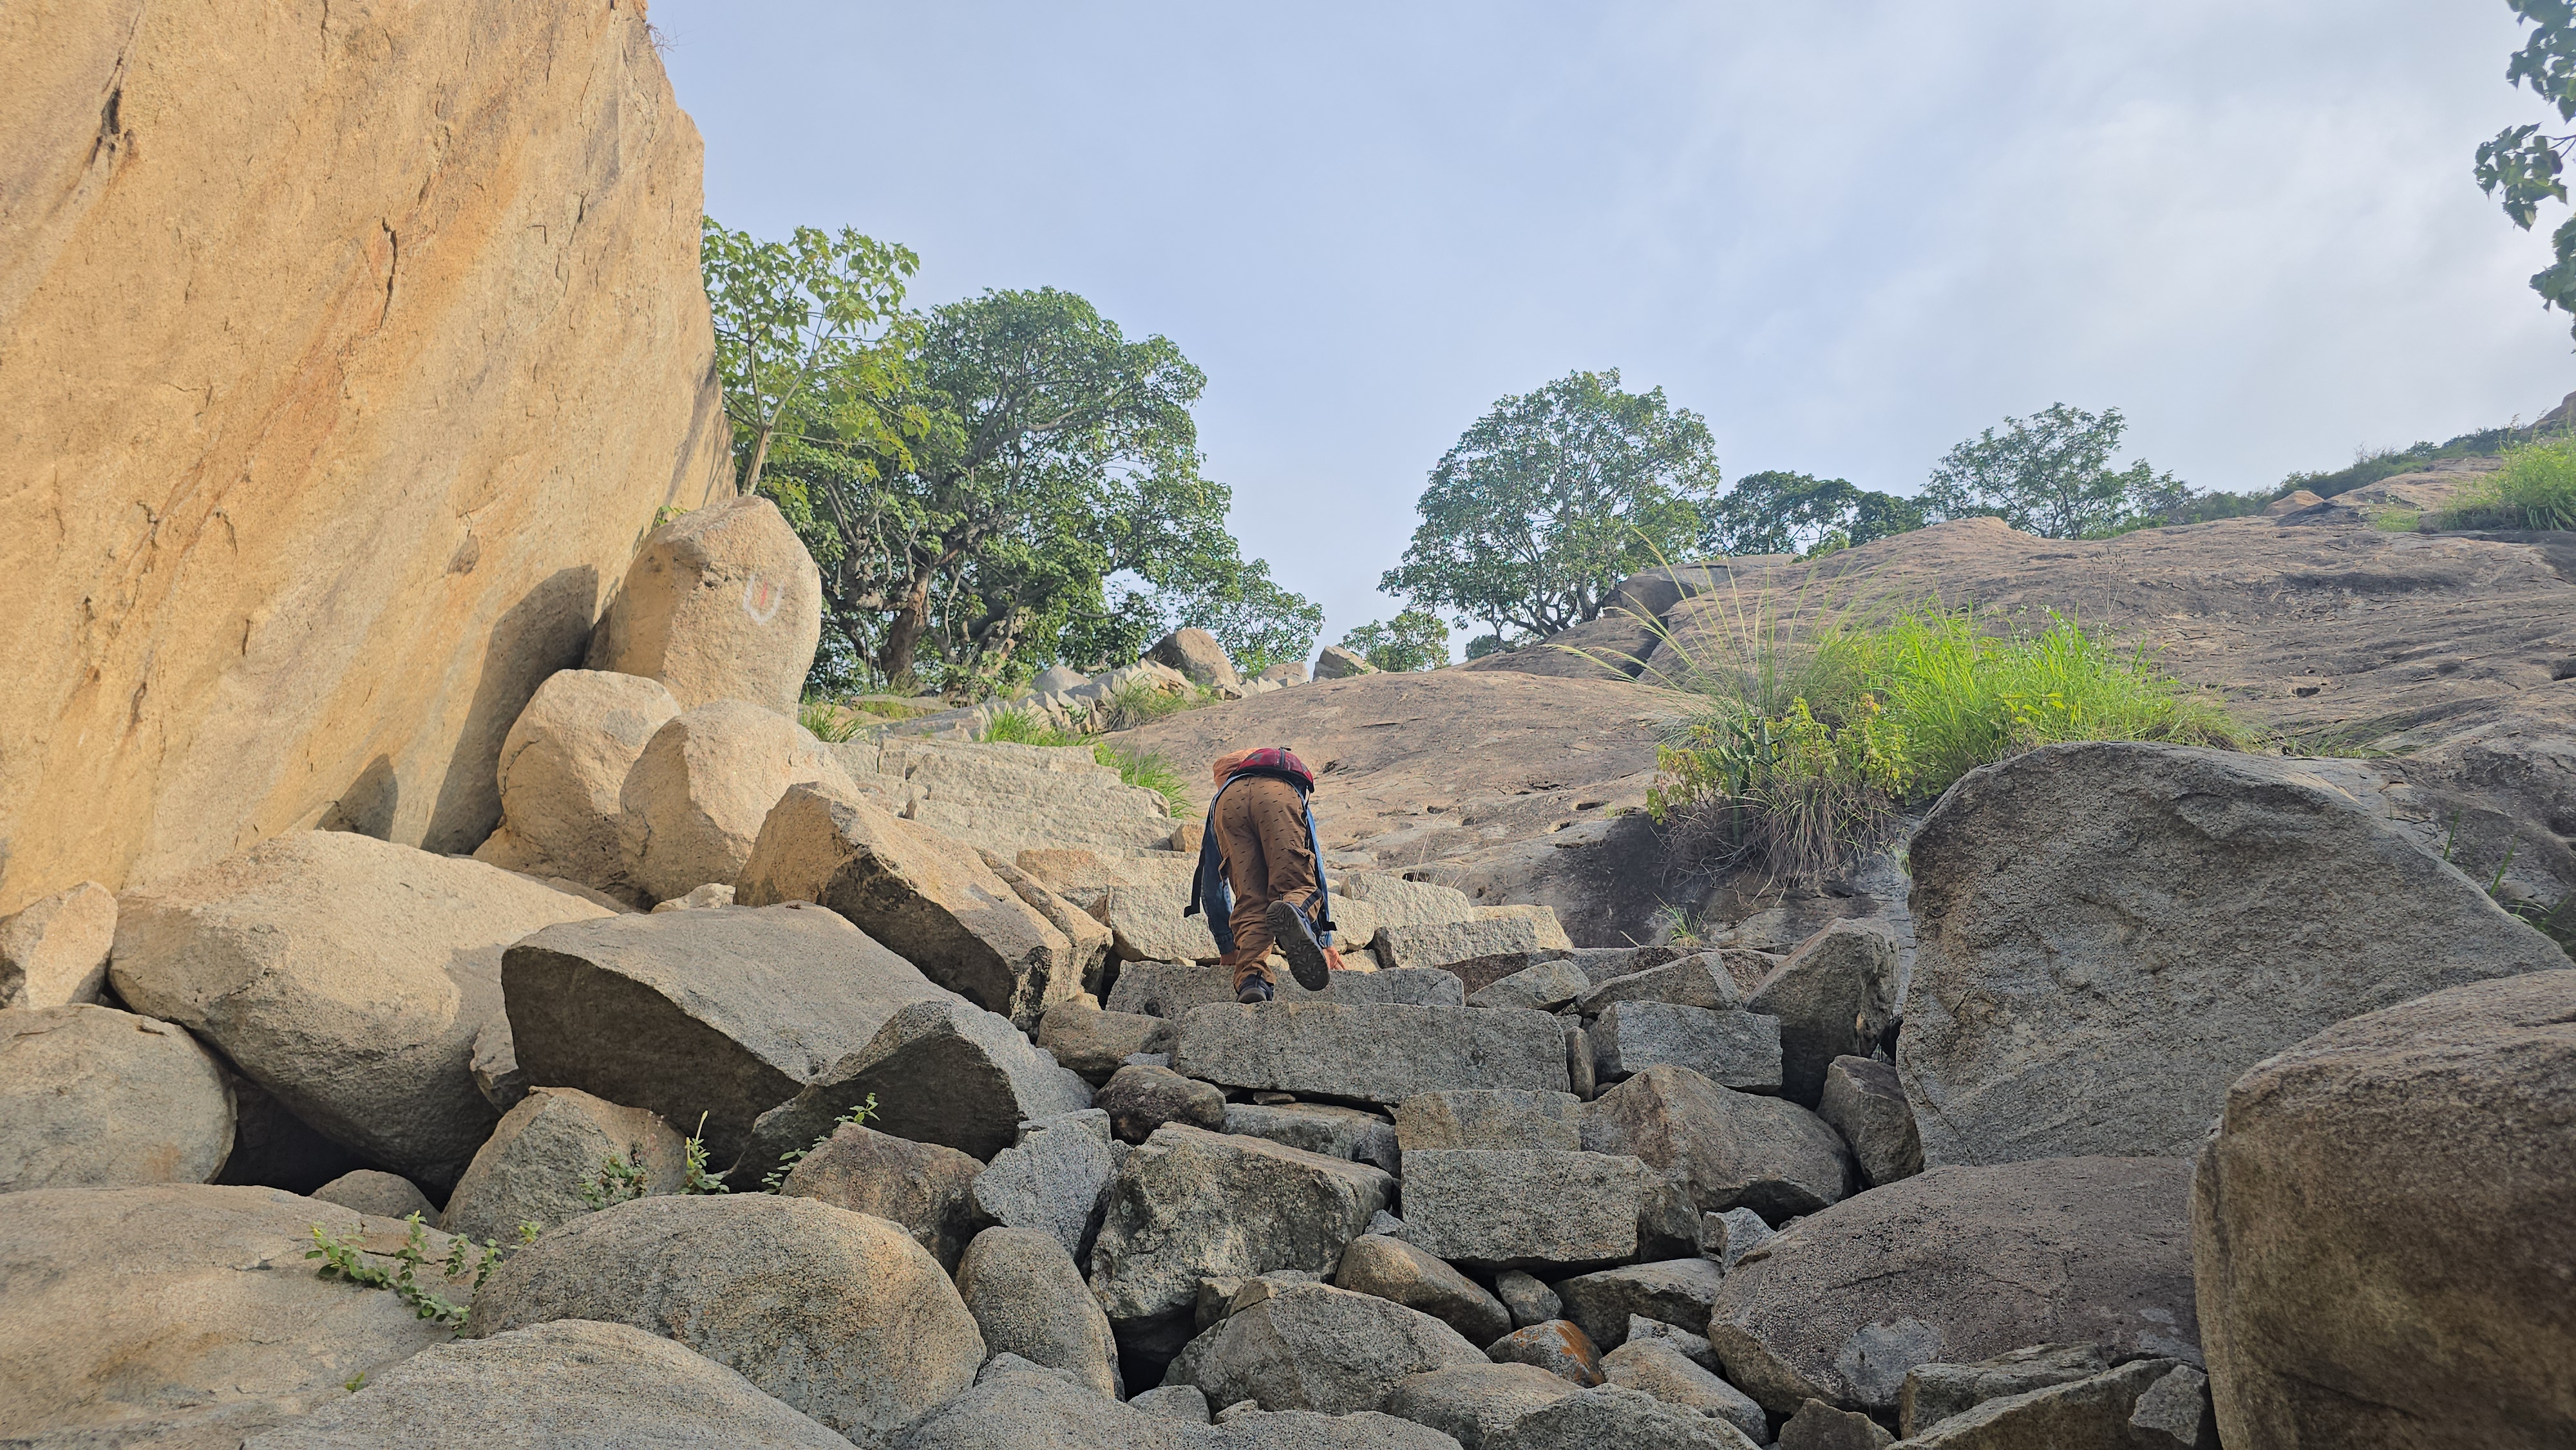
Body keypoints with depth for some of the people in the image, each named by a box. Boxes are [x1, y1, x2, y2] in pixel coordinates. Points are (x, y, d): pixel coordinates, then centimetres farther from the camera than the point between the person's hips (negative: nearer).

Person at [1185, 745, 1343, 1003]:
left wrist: (1229, 949, 55)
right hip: (1280, 794, -1)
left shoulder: (1216, 803, 48)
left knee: (1250, 902, 0)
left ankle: (1250, 978, -26)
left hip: (1229, 799, 1)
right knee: (1299, 886, -4)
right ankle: (1293, 911, -41)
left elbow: (1211, 892, 48)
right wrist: (1325, 943, 51)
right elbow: (1317, 875, 47)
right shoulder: (1296, 800, 48)